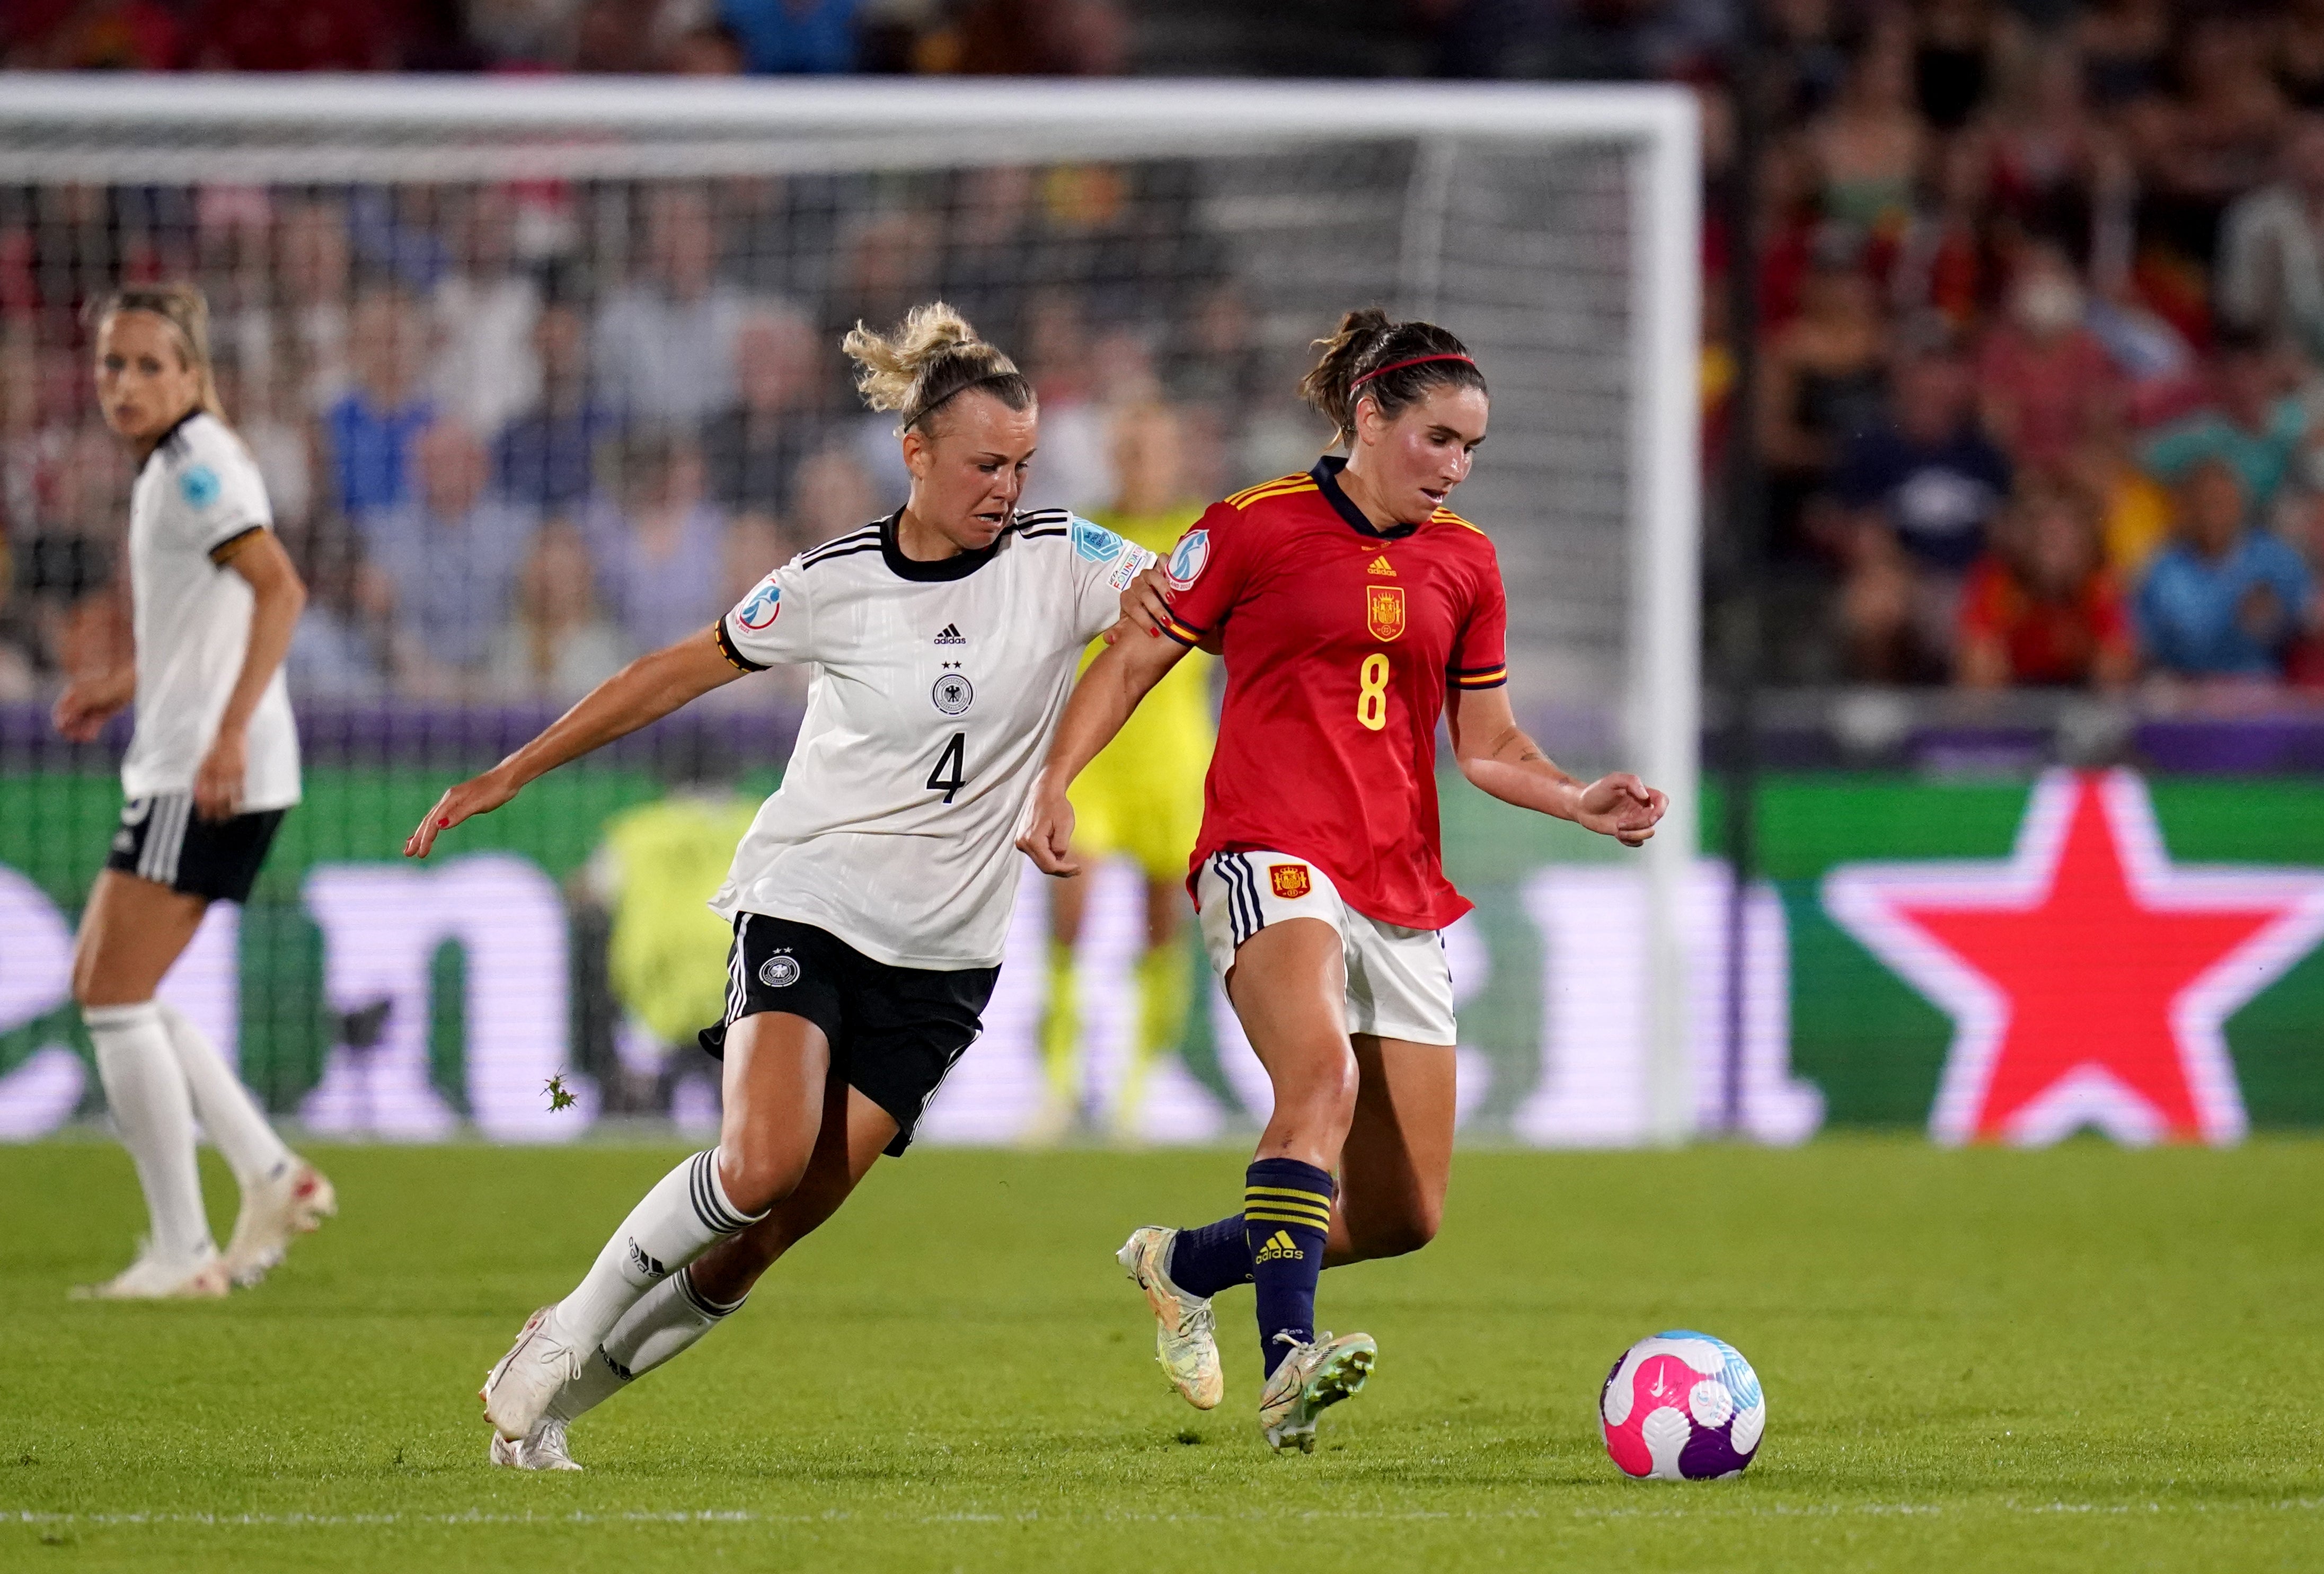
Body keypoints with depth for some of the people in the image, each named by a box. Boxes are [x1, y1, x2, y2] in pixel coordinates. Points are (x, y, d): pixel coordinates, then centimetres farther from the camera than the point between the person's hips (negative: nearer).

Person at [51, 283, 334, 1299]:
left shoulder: (198, 465, -13)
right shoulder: (170, 467, 16)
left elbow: (280, 588, -24)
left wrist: (230, 730, -31)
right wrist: (126, 687, 23)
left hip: (209, 780, -10)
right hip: (175, 770, 10)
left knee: (117, 1001, -7)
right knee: (102, 988, 15)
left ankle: (182, 1252, -3)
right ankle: (272, 1178, 15)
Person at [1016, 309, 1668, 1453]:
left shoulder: (1465, 564, 14)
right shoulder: (1255, 528, 0)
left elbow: (1487, 744, 20)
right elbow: (1133, 661, 4)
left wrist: (1580, 801, 1)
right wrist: (1054, 783, -10)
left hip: (1402, 899, 6)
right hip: (1273, 858, -6)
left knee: (1404, 1220, 3)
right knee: (1322, 1072, -36)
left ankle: (1185, 1265, 28)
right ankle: (1289, 1362, -46)